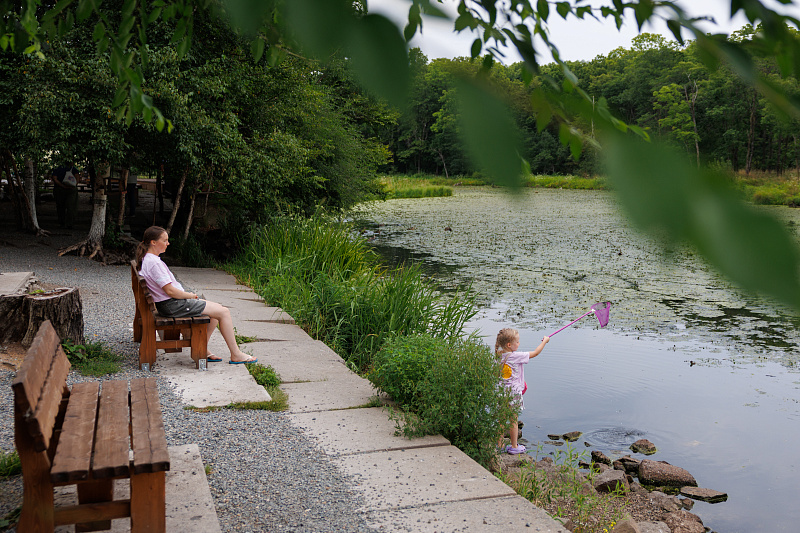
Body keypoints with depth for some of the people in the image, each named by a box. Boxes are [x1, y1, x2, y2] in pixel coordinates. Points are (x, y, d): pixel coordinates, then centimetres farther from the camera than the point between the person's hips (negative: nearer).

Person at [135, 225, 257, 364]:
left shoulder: (147, 259, 12)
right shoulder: (154, 263, -21)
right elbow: (170, 291, -23)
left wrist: (187, 294, 11)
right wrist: (190, 295, -7)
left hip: (172, 302, 11)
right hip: (173, 305, -11)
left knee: (219, 309, 16)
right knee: (224, 312, -8)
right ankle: (236, 355, 0)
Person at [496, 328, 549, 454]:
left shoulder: (499, 355, 2)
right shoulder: (516, 356, -17)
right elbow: (535, 353, -10)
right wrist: (545, 341, 4)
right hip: (513, 392, -6)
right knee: (513, 419, 5)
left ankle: (499, 444, 21)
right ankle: (514, 446, 16)